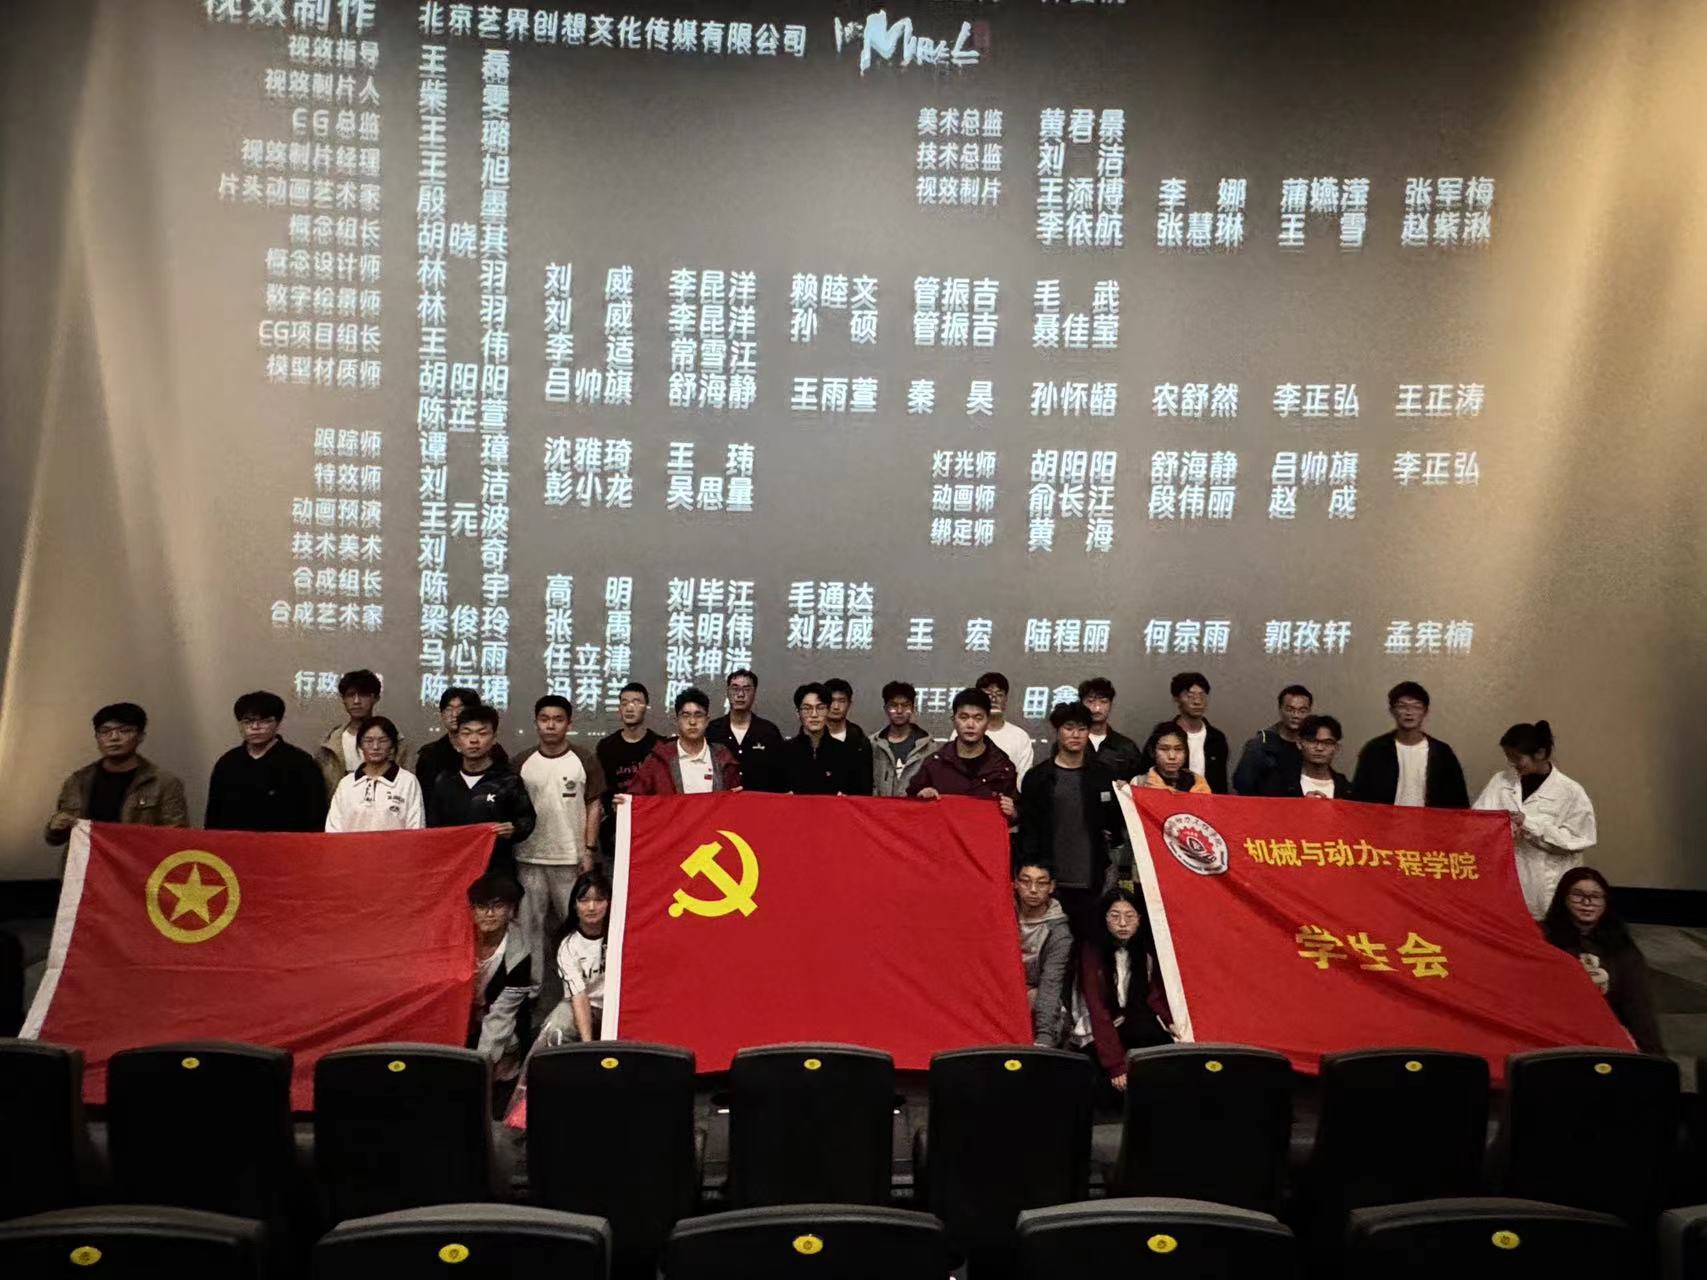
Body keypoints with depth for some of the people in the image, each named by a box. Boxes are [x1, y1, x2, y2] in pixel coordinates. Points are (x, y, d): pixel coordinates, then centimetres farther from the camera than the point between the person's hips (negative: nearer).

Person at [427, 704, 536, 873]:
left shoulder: (508, 780, -3)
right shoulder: (444, 781, 9)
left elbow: (526, 818, 2)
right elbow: (433, 826, 16)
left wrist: (514, 830, -19)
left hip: (497, 872, -3)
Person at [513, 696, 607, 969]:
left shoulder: (584, 760, 0)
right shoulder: (522, 763, 5)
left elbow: (594, 806, 0)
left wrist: (589, 850, -5)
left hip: (571, 859, -2)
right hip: (529, 858, 2)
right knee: (528, 924, 7)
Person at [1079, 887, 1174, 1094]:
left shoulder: (1149, 947, -1)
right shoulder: (1091, 950, -12)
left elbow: (1156, 997, -6)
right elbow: (1098, 1010, -17)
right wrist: (1115, 1064, -26)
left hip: (1142, 1029, 3)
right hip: (1101, 1033, -3)